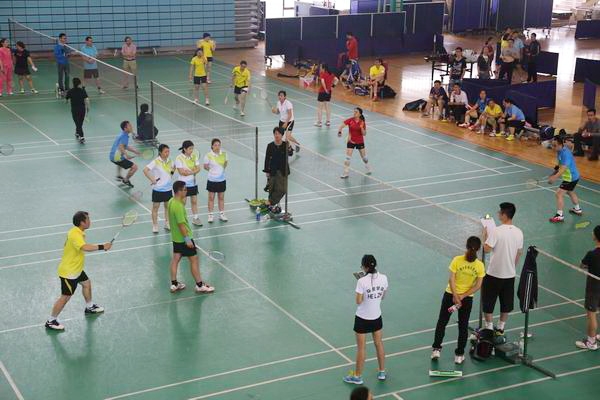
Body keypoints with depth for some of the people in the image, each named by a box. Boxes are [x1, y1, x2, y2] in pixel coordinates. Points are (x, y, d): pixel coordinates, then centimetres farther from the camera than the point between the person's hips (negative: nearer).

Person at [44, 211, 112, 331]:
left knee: (87, 283, 27)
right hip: (68, 272, -10)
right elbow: (85, 247, -47)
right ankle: (51, 321, 10)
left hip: (76, 269, 10)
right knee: (65, 297, -2)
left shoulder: (77, 232, 2)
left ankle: (89, 307, 48)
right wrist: (102, 247, -44)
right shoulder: (75, 235, -30)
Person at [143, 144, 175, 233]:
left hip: (168, 188, 5)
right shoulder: (156, 162, -17)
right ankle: (155, 226, 13)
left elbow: (173, 167, 24)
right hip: (158, 189, -5)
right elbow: (145, 170, -24)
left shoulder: (169, 161, 1)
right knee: (155, 207, 5)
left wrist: (172, 172, 8)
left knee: (168, 206, 14)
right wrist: (152, 180, -24)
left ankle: (167, 223, 28)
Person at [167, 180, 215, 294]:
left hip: (176, 237, 9)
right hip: (183, 238, -9)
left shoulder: (171, 201, 2)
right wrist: (187, 239, -23)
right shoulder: (178, 206, -27)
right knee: (194, 260, 2)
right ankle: (199, 285, 10)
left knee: (176, 259, 15)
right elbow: (181, 224, -26)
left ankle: (174, 284, 22)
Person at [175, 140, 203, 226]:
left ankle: (195, 218, 21)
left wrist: (189, 171, -20)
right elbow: (181, 172, -19)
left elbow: (198, 169, -4)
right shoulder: (179, 158, -14)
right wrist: (193, 170, -16)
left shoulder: (194, 156, 0)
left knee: (194, 201, 11)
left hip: (193, 182, 5)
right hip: (183, 183, -5)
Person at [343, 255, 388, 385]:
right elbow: (383, 296, 4)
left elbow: (358, 301, -18)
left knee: (361, 347, 7)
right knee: (379, 344, 20)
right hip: (377, 317, 5)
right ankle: (382, 372, 33)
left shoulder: (362, 281, -24)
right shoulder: (383, 278, -9)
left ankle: (357, 376, 18)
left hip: (363, 319, -5)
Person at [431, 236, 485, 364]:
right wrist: (463, 296, -11)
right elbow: (477, 286, -12)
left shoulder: (457, 260, -17)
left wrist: (456, 297, -13)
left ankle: (436, 349, 18)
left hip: (450, 295, -1)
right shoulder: (480, 265, -13)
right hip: (467, 299, 1)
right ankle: (459, 355, 19)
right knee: (463, 326, 14)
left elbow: (451, 279, -17)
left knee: (442, 322, 16)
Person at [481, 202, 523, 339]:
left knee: (488, 302, 11)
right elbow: (519, 253, 7)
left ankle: (489, 327, 16)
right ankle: (500, 328, 27)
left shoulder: (496, 231, -20)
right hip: (510, 274, 5)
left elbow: (487, 249, -20)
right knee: (506, 303, 17)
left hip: (494, 274, -5)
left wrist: (485, 235, -3)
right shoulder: (519, 233, -2)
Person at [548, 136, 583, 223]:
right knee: (570, 192, 30)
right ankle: (578, 209, 50)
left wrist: (554, 178, -45)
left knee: (559, 194, -12)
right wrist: (554, 174, 8)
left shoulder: (565, 154, -30)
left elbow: (563, 168, -37)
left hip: (570, 178, -10)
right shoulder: (560, 151, -1)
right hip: (573, 176, 10)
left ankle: (559, 215, -7)